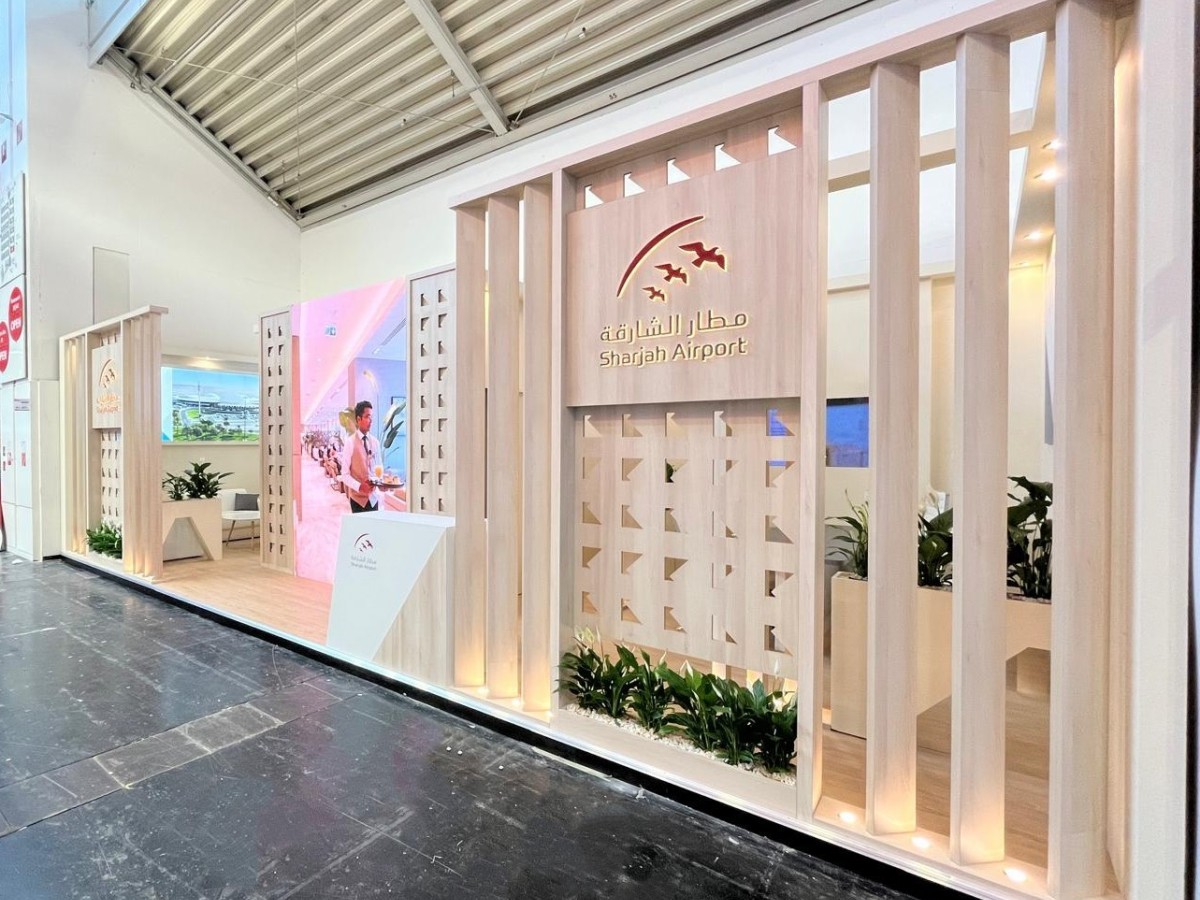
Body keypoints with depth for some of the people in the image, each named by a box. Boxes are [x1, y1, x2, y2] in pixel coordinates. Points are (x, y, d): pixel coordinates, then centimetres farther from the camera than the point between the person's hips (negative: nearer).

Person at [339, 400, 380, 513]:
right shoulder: (350, 443, -7)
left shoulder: (375, 442, 7)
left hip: (373, 496, 4)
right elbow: (344, 474, -9)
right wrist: (359, 486, -23)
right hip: (357, 496, -4)